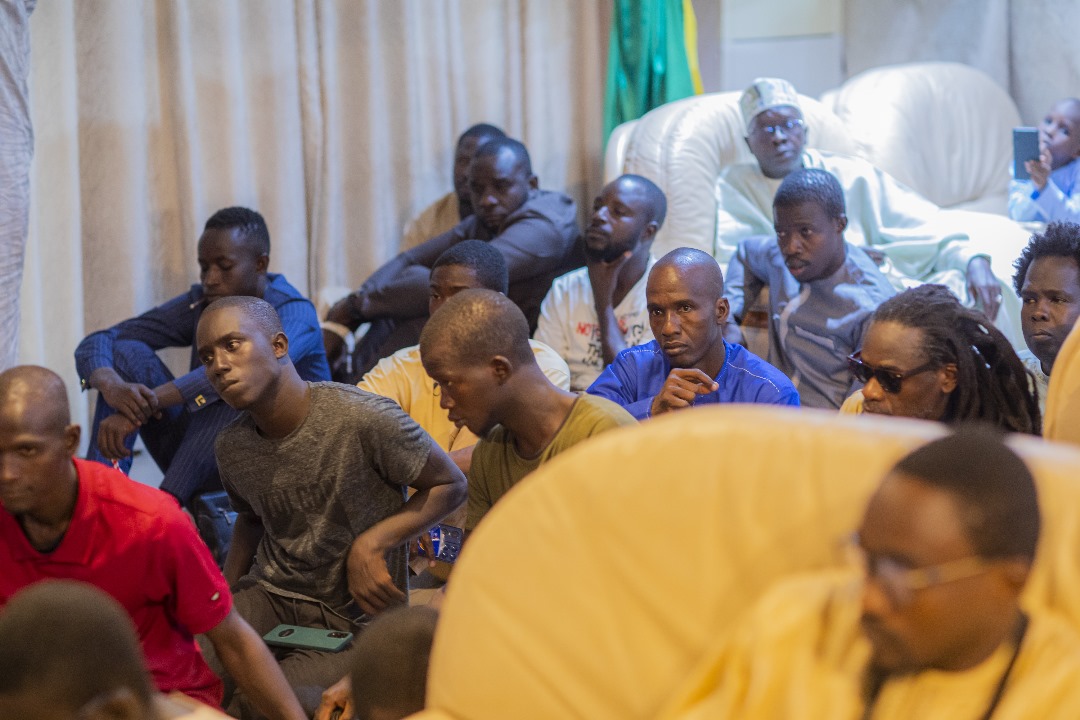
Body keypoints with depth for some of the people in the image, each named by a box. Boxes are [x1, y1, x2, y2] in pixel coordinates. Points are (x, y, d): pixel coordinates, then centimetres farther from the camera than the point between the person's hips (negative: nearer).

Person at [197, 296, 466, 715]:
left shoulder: (364, 420, -19)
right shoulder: (231, 448, 1)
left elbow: (451, 485, -7)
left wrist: (371, 544, -18)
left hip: (354, 619, -4)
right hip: (269, 596, 4)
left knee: (255, 706, -27)